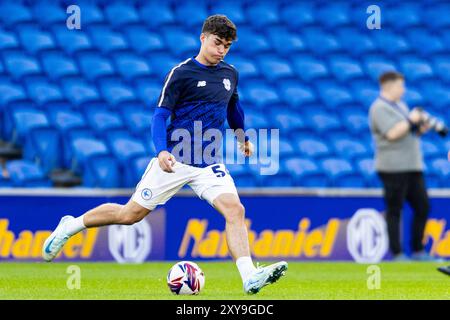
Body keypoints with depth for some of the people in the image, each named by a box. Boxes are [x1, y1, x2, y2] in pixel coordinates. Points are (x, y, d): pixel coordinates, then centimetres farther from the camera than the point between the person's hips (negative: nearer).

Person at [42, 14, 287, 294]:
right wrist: (162, 151, -27)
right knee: (131, 214, 2)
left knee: (235, 209, -20)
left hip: (209, 164, 4)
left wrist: (243, 137, 42)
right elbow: (160, 115, -11)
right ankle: (70, 226, 25)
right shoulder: (181, 73, -9)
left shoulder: (230, 74, 8)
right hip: (174, 160, -4)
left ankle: (250, 277, -28)